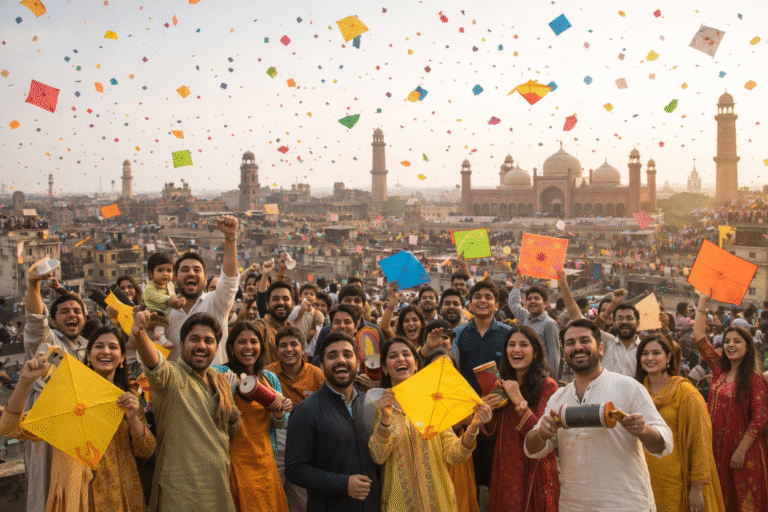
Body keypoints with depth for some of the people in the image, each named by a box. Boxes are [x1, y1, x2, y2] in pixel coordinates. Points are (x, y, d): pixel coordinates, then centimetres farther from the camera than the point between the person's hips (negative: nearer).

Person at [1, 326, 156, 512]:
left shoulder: (128, 398, 5)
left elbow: (147, 452, 1)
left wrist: (133, 418, -16)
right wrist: (25, 382, -24)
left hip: (119, 496, 3)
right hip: (75, 496, -2)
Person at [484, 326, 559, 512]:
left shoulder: (547, 385, -11)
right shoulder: (503, 384, 6)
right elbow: (492, 432, 9)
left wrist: (519, 401, -23)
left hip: (534, 472, -5)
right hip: (504, 469, 5)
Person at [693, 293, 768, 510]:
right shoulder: (719, 369, 6)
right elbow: (699, 336, 9)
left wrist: (741, 451, -17)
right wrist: (702, 302, 9)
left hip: (742, 449, -6)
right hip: (717, 446, 6)